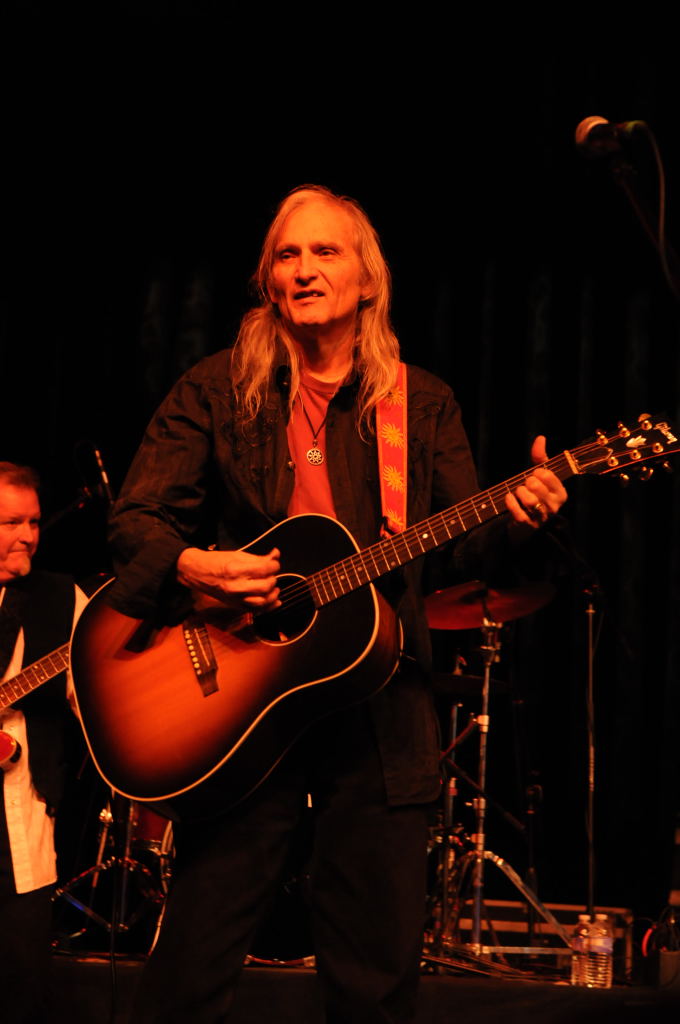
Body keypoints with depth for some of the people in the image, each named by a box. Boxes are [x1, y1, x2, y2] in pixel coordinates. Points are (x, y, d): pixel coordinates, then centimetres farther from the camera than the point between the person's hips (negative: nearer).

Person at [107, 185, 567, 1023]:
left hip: (379, 709, 1)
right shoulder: (215, 391, 5)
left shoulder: (421, 404, 9)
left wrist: (516, 523, -16)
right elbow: (135, 520, 2)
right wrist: (191, 565, -19)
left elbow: (464, 549, 6)